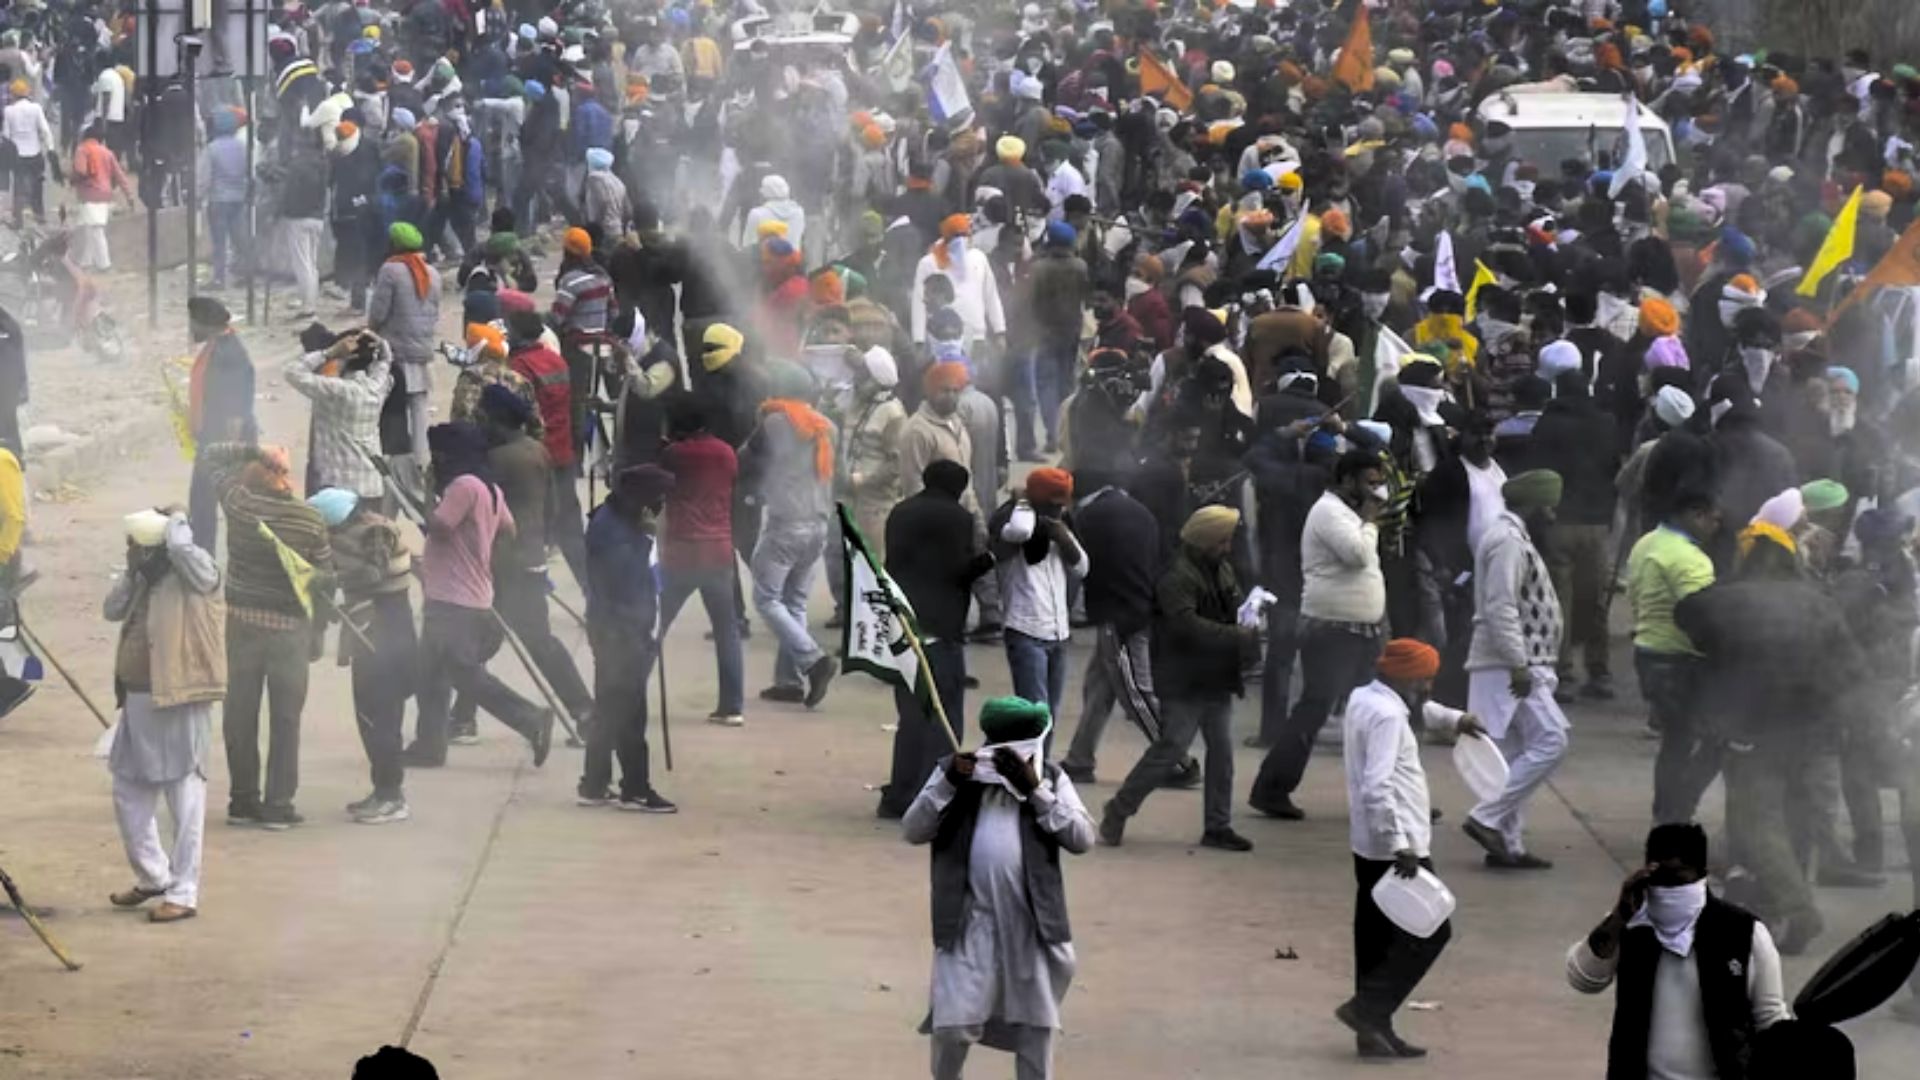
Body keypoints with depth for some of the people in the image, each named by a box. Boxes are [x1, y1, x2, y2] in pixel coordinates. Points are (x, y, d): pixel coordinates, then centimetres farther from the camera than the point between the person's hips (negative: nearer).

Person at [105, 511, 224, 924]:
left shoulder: (196, 574, -12)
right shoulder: (148, 582, 12)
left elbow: (182, 547, -30)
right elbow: (112, 610, 14)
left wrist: (176, 521, -9)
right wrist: (132, 574, 5)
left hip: (180, 702, -9)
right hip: (138, 700, 9)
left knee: (184, 797, -3)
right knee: (129, 795, 16)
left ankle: (183, 893, 0)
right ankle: (154, 876, 31)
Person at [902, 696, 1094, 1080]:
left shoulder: (1050, 778, 5)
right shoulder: (958, 771, 4)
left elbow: (1082, 838, -5)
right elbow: (913, 830, -2)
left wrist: (1037, 790, -14)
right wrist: (948, 783, -15)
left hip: (1032, 923, 1)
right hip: (970, 922, -1)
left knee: (1035, 1027, 7)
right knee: (953, 1025, -5)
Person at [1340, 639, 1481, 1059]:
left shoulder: (1365, 699, 10)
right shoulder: (1386, 716, -20)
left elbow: (1418, 709, 35)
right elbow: (1377, 788, -28)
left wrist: (1453, 719, 27)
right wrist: (1400, 846, -29)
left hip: (1370, 846, 10)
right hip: (1397, 847, -10)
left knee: (1378, 938, 12)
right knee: (1431, 932, -1)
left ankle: (1374, 1029, 16)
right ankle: (1367, 1007, -6)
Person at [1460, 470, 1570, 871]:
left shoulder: (1512, 537, 19)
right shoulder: (1508, 541, -15)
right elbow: (1501, 608, -22)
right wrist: (1518, 665, -24)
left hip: (1517, 666, 11)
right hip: (1511, 667, -11)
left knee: (1516, 755, 11)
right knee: (1550, 741, -14)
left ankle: (1507, 845, 12)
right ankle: (1487, 819, -14)